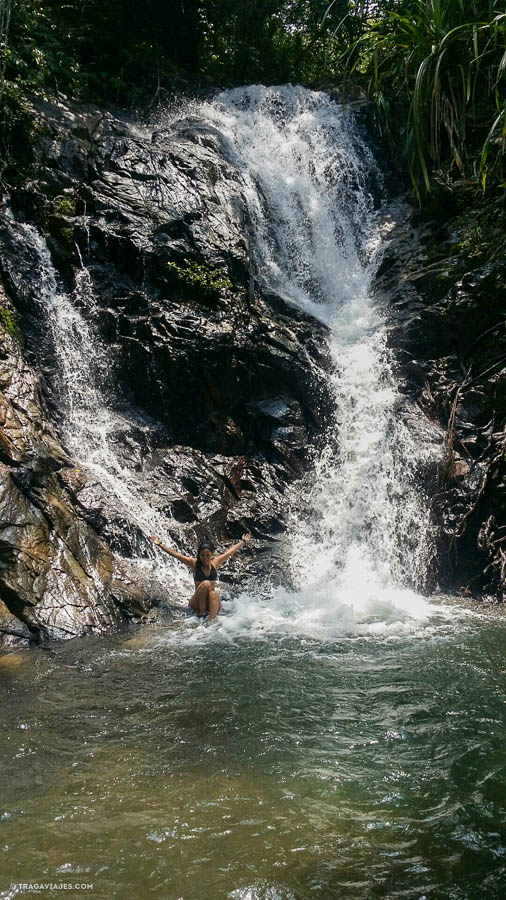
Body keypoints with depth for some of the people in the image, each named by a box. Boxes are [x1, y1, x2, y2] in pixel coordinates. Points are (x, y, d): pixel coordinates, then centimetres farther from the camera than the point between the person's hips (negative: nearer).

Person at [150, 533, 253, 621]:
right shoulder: (194, 563, 2)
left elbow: (232, 550, 17)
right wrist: (160, 545, -10)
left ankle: (212, 621, -46)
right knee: (206, 583, -28)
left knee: (214, 593, -32)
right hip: (197, 603, -2)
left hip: (211, 601, 2)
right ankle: (201, 612, -20)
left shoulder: (215, 563, 8)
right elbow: (175, 554, -4)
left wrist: (243, 542, 26)